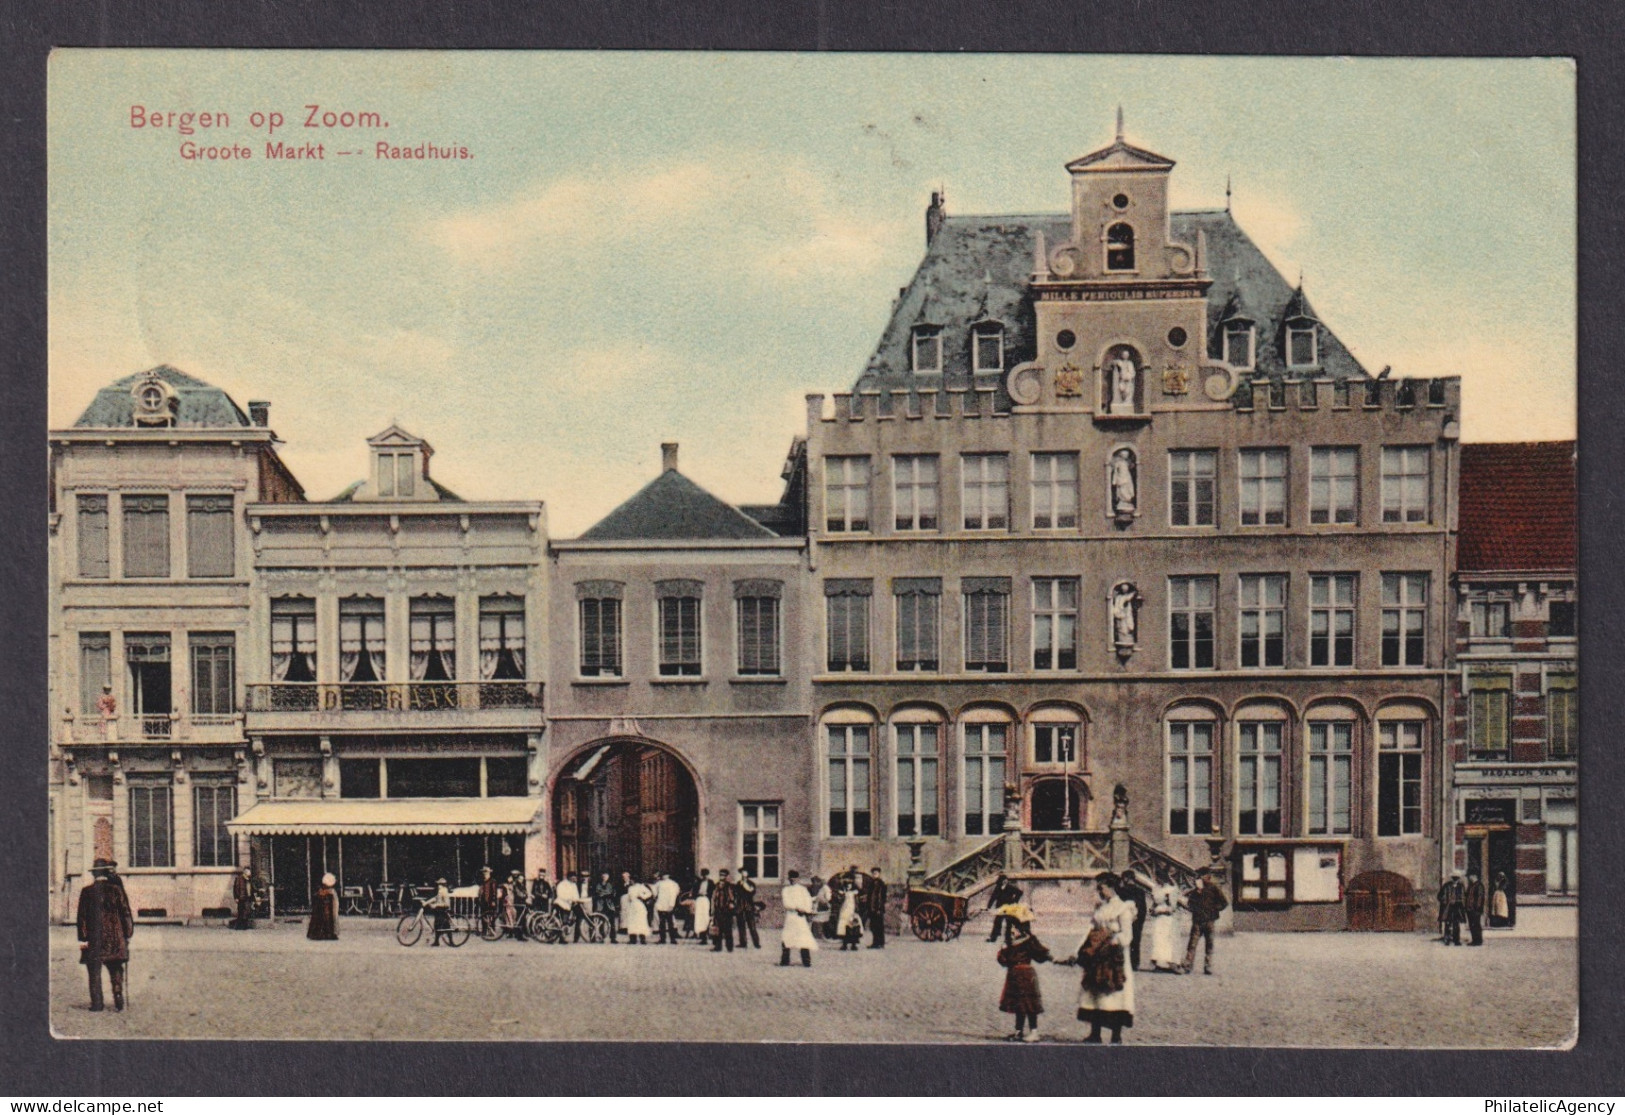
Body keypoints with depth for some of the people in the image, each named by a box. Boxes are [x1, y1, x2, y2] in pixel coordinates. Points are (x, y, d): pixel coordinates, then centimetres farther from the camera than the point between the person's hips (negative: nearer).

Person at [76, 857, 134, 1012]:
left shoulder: (87, 891, -1)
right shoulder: (116, 889, -2)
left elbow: (82, 916, -2)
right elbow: (126, 913, -1)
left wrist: (82, 938, 0)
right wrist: (127, 934, 6)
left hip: (93, 940, 0)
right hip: (114, 938, 0)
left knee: (95, 973, 5)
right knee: (116, 971, 9)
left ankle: (97, 1003, 2)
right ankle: (118, 1001, 3)